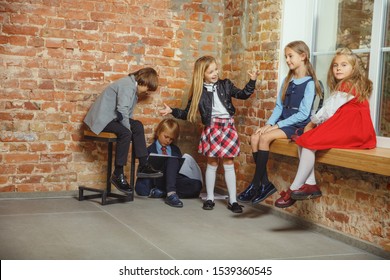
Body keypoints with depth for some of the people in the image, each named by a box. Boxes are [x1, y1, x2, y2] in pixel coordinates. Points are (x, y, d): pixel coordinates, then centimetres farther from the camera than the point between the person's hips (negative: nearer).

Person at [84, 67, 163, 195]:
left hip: (112, 117, 11)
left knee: (138, 126, 2)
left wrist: (131, 127, 0)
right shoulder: (127, 85, -17)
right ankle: (118, 174, -21)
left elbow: (127, 113, 13)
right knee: (125, 133, -28)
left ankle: (143, 166, -1)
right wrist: (129, 128, -16)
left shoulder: (133, 87, 15)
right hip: (102, 118, -11)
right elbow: (122, 110, -25)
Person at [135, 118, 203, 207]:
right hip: (157, 179, -4)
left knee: (196, 185, -27)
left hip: (174, 179, 4)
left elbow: (180, 167, 17)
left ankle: (161, 192, -27)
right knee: (172, 160, -31)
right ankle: (171, 193, -45)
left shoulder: (175, 150, 22)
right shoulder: (150, 150, 7)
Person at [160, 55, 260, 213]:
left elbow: (243, 95, 3)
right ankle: (209, 198, 18)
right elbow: (187, 113, 6)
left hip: (228, 126, 1)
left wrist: (252, 81, -9)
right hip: (212, 127, -1)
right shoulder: (199, 92, 2)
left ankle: (233, 200, 7)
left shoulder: (225, 85, 6)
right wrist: (172, 111, -6)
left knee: (228, 163, 3)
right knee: (212, 163, 5)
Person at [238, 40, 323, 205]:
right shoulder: (287, 80, 14)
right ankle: (265, 184, -16)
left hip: (298, 126, -7)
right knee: (254, 137, -17)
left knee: (264, 138, -26)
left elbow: (303, 114, -15)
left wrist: (277, 125, -16)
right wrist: (269, 124, -6)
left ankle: (255, 184, -18)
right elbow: (279, 106, 11)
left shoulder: (309, 83, -8)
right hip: (283, 123, 7)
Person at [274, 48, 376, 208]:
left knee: (309, 142, -20)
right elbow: (332, 110, 14)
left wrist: (312, 122, 2)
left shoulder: (347, 85, -9)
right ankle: (310, 184, -7)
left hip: (349, 129, -10)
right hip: (346, 127, 10)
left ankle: (295, 188, -13)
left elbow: (329, 110, -12)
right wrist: (315, 122, 2)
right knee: (303, 141, 2)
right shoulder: (348, 85, 22)